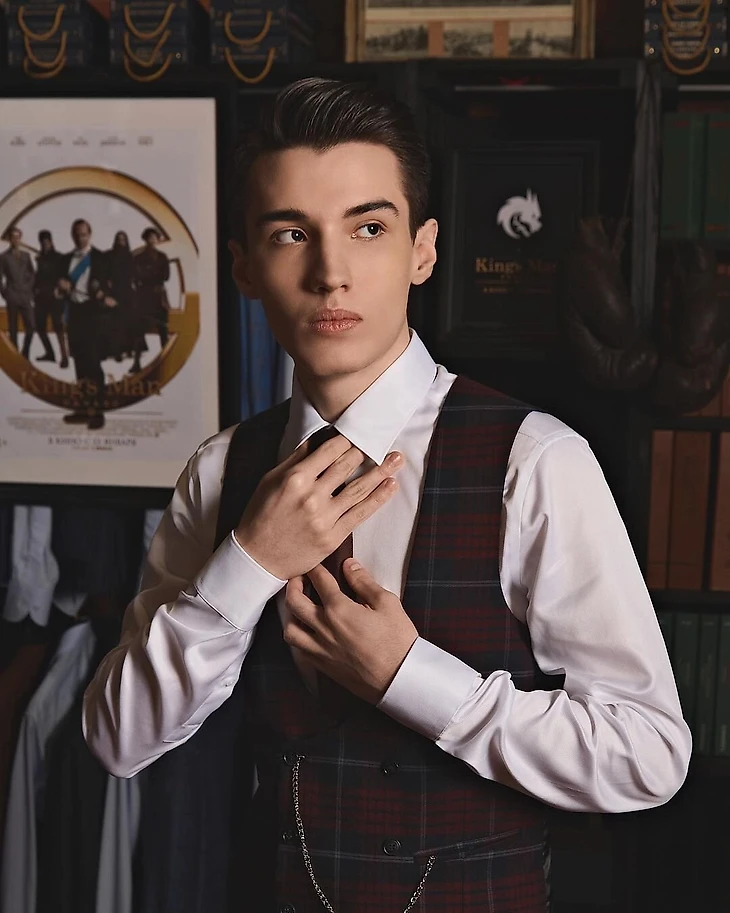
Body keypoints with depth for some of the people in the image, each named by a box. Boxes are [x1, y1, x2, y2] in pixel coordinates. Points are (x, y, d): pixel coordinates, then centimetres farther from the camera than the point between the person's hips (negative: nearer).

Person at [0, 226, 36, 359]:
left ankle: (25, 355, 12)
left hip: (26, 296, 3)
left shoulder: (26, 255, 12)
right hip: (12, 297, -3)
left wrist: (30, 291, 4)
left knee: (31, 326, -4)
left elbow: (32, 274, 16)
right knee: (13, 329, 1)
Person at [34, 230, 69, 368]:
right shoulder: (40, 258, 14)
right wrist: (35, 289, 3)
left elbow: (63, 276, -4)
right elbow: (38, 276, 16)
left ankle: (64, 357, -17)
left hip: (54, 297, -6)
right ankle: (49, 353, 21)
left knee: (58, 327, -13)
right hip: (41, 297, 6)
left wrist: (59, 289, -17)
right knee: (40, 327, 6)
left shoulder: (59, 257, 1)